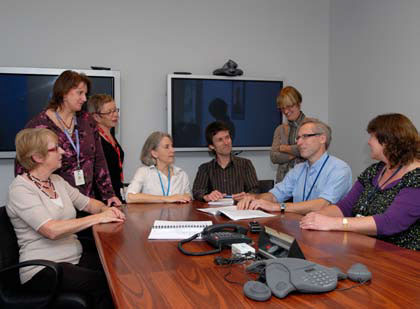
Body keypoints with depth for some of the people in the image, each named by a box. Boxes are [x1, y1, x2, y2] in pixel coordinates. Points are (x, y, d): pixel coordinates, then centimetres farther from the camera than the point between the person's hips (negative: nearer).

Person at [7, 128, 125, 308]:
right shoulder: (21, 189, -14)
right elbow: (52, 230, -26)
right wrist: (98, 218, -22)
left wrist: (105, 209, -6)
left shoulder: (57, 180, 10)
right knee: (102, 283, -25)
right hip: (42, 268, -7)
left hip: (76, 255, 7)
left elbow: (87, 203, 17)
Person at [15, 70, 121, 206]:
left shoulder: (87, 121, 6)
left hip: (87, 200, 4)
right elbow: (22, 169, -6)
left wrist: (109, 194, 3)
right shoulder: (38, 125, -8)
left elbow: (99, 160, 9)